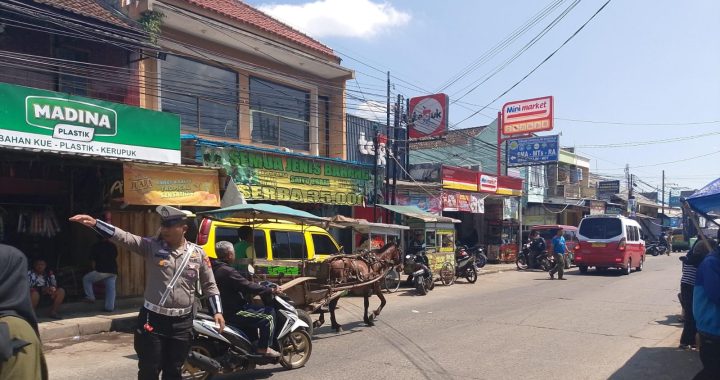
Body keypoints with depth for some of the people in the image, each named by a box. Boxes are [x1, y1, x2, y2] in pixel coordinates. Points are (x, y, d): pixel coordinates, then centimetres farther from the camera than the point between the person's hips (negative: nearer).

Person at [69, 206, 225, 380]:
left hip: (182, 323, 1)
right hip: (153, 319, -1)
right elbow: (124, 237, -16)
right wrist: (95, 223, -30)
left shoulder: (198, 253, 0)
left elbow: (209, 285, 7)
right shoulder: (151, 246, -4)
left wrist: (217, 311, -1)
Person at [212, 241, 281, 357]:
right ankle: (264, 348, -1)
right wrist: (271, 290, -15)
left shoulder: (215, 268, 7)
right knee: (267, 318, -9)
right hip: (234, 312, -11)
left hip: (224, 307, 11)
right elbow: (248, 287, -24)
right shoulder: (227, 271, -23)